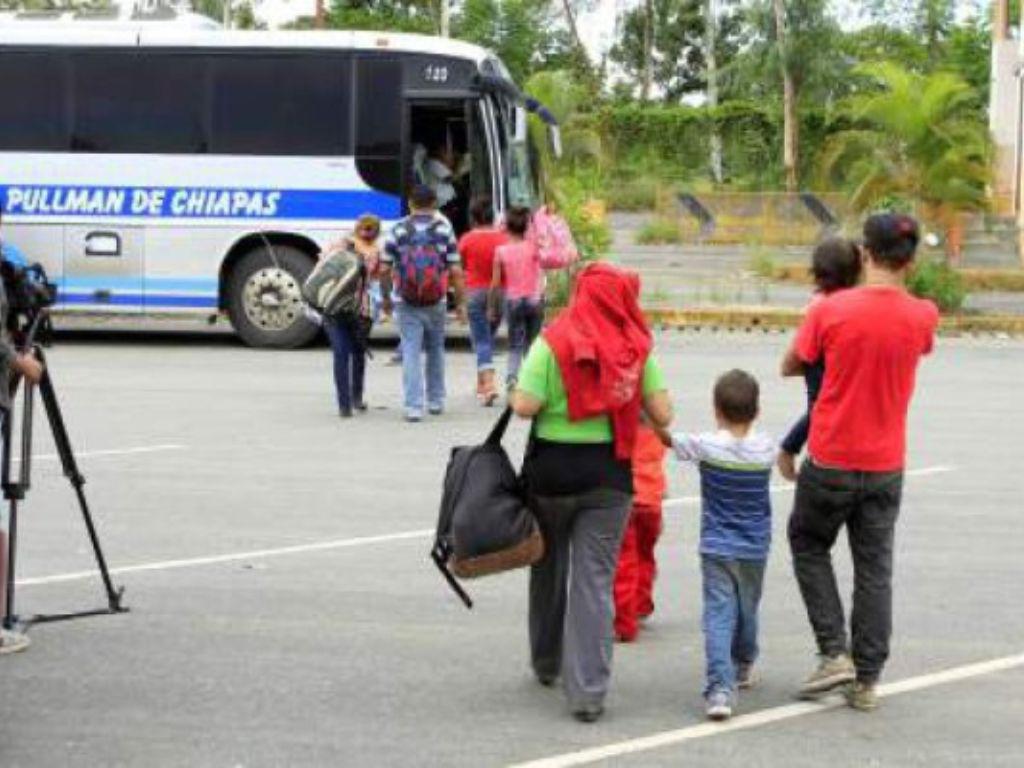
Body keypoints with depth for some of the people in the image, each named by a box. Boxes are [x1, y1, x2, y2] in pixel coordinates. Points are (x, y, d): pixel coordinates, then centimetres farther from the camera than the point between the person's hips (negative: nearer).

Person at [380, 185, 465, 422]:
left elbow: (384, 269, -3)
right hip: (436, 303, 1)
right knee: (436, 350, 18)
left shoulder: (398, 230, -1)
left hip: (407, 304, -1)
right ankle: (436, 401, 27)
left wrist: (386, 297, 11)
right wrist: (460, 303, 5)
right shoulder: (444, 229, 0)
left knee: (411, 352, -1)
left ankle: (413, 406, -8)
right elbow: (455, 271, -4)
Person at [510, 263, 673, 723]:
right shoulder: (638, 349, -3)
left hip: (551, 467, 0)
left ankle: (546, 663, 36)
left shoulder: (552, 343, -8)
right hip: (609, 473, 0)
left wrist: (514, 393, 7)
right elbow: (662, 416, -4)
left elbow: (525, 406, -15)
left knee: (549, 567, 19)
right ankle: (588, 690, -2)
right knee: (595, 579, 3)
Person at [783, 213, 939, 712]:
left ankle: (835, 653, 7)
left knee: (808, 545, 18)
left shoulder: (830, 310, -14)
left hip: (830, 461, -2)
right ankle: (867, 680, 13)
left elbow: (789, 367, 0)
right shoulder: (922, 317, -6)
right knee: (875, 568, 10)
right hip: (886, 465, 2)